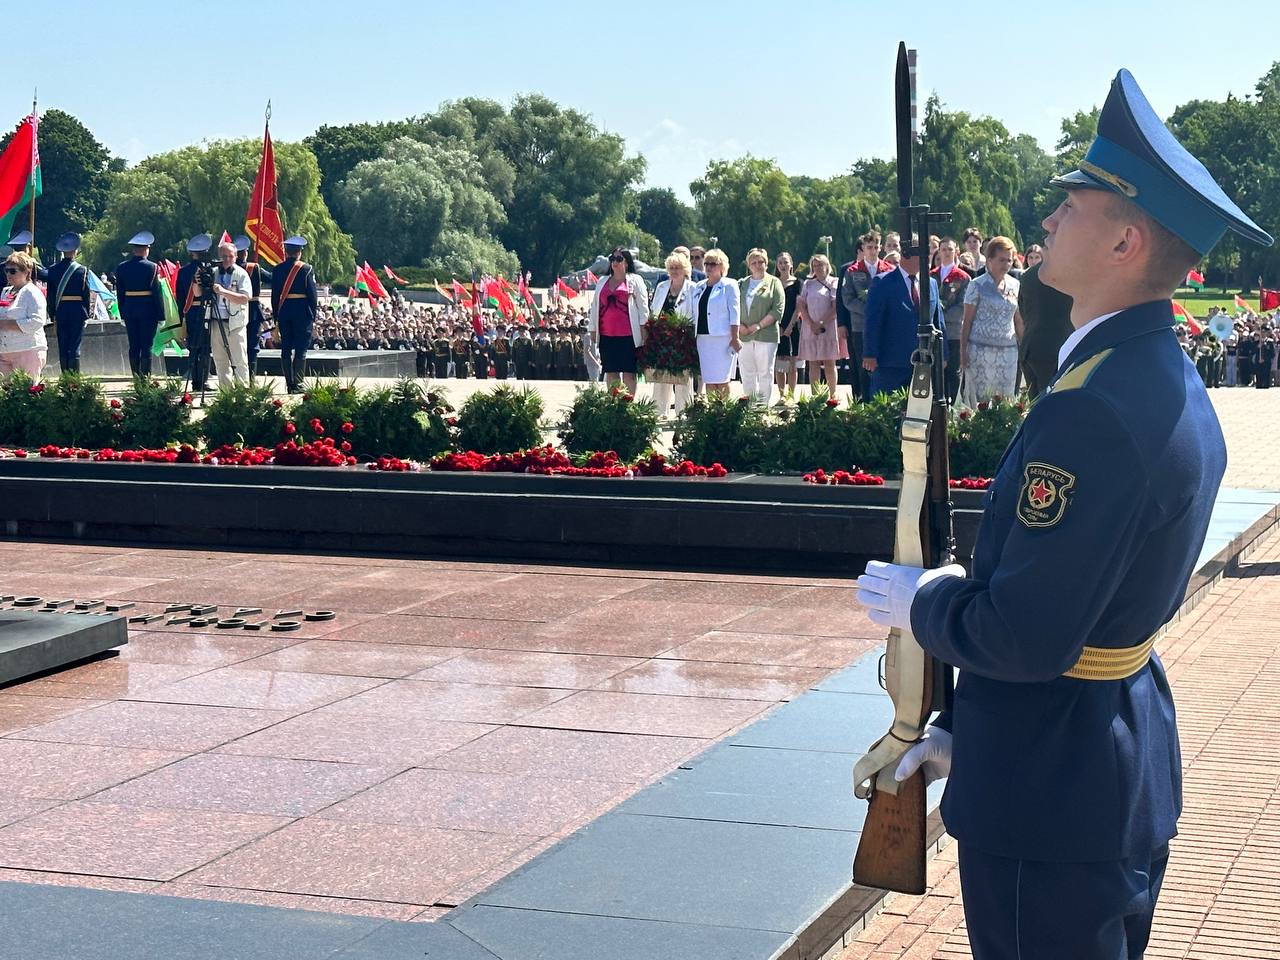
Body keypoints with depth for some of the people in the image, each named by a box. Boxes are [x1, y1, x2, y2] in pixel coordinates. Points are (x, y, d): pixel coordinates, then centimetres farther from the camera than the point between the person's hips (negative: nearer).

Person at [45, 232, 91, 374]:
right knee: (75, 346, 0)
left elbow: (50, 294, 3)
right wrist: (86, 314, 4)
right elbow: (86, 294, -4)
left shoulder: (53, 270, 0)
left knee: (62, 347, 8)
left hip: (60, 312, 2)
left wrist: (52, 314, 10)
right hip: (78, 312, -2)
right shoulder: (82, 270, -7)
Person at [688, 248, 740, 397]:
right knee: (709, 380, 5)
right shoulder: (699, 287, 17)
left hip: (722, 339, -6)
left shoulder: (729, 286, -1)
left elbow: (734, 313, -7)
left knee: (722, 380, -7)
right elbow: (693, 313, 20)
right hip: (703, 339, 6)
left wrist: (734, 338, -13)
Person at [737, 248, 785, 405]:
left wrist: (759, 325, -12)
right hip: (744, 337, 4)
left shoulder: (774, 283, 5)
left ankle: (763, 405, 2)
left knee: (765, 373, -2)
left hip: (766, 335, -4)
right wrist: (740, 325, -7)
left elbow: (777, 310, -5)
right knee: (747, 374, 5)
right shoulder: (742, 284, 16)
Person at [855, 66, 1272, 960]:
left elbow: (1023, 636, -26)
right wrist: (962, 724, 12)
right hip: (1133, 775, 9)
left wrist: (917, 600, -7)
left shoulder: (1094, 409, -26)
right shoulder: (1175, 389, 6)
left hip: (1051, 791, -9)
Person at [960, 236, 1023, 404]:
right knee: (978, 400, -4)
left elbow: (1018, 321, 16)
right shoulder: (978, 285, -2)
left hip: (1008, 351, 4)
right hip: (980, 350, -4)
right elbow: (967, 321, -1)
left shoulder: (1015, 285, 10)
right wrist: (963, 352, -5)